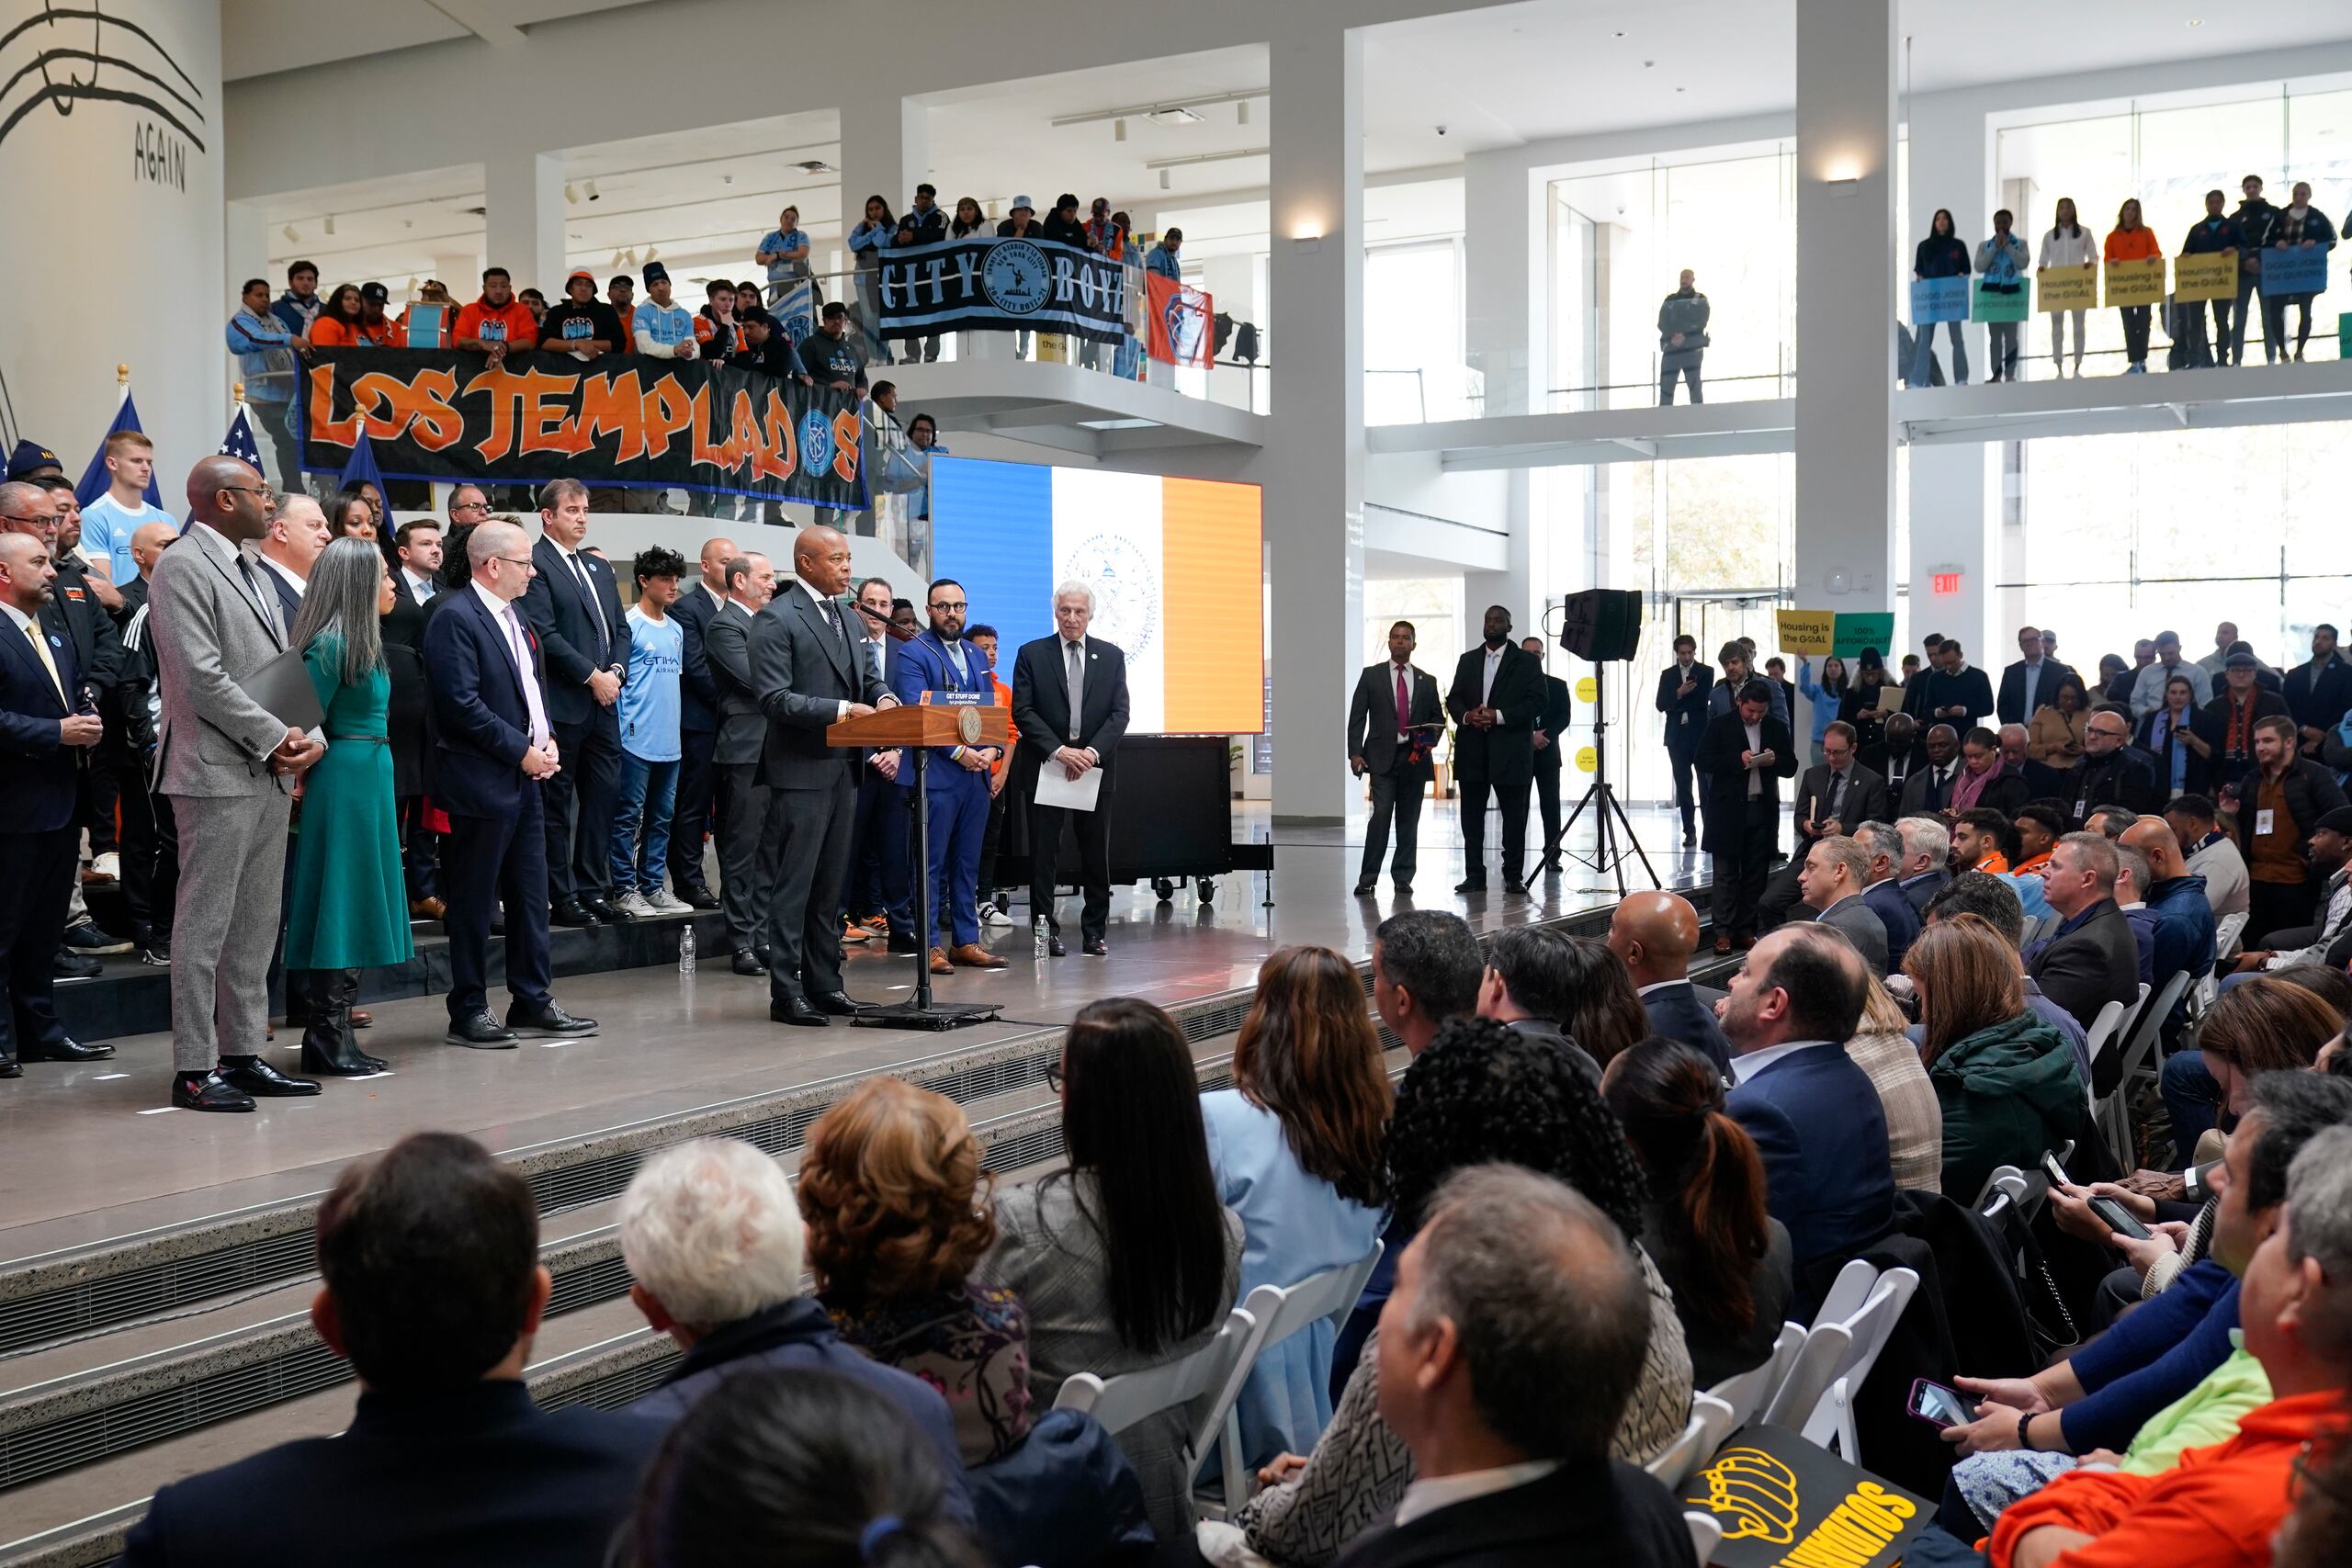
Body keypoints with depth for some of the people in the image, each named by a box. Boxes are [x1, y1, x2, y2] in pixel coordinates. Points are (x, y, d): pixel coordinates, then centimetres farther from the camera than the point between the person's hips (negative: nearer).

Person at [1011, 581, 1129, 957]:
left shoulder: (1111, 657, 8)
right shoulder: (1031, 654, 3)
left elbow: (1119, 714, 2)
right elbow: (1022, 712, -4)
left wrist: (1092, 752, -12)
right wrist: (1058, 750, -14)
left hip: (1096, 766, 2)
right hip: (1044, 767, -1)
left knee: (1096, 854, 5)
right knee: (1043, 853, 1)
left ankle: (1095, 932, 14)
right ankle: (1047, 930, 7)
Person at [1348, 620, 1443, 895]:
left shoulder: (1427, 681, 13)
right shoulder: (1371, 675, 7)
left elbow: (1438, 718, 19)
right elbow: (1357, 717, 4)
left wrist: (1430, 739, -2)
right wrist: (1355, 753, -6)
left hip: (1415, 757, 3)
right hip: (1382, 757, -3)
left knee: (1409, 820, 4)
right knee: (1381, 814, -13)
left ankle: (1403, 878, 12)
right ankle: (1368, 878, -7)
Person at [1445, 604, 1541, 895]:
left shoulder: (1526, 662, 3)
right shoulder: (1467, 661, 16)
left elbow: (1536, 702, -5)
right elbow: (1453, 699, 13)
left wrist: (1499, 716, -15)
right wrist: (1466, 715, -9)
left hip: (1510, 751, -3)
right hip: (1472, 751, 3)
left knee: (1514, 816, 0)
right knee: (1471, 815, 3)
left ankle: (1514, 876, 7)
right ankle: (1474, 876, 8)